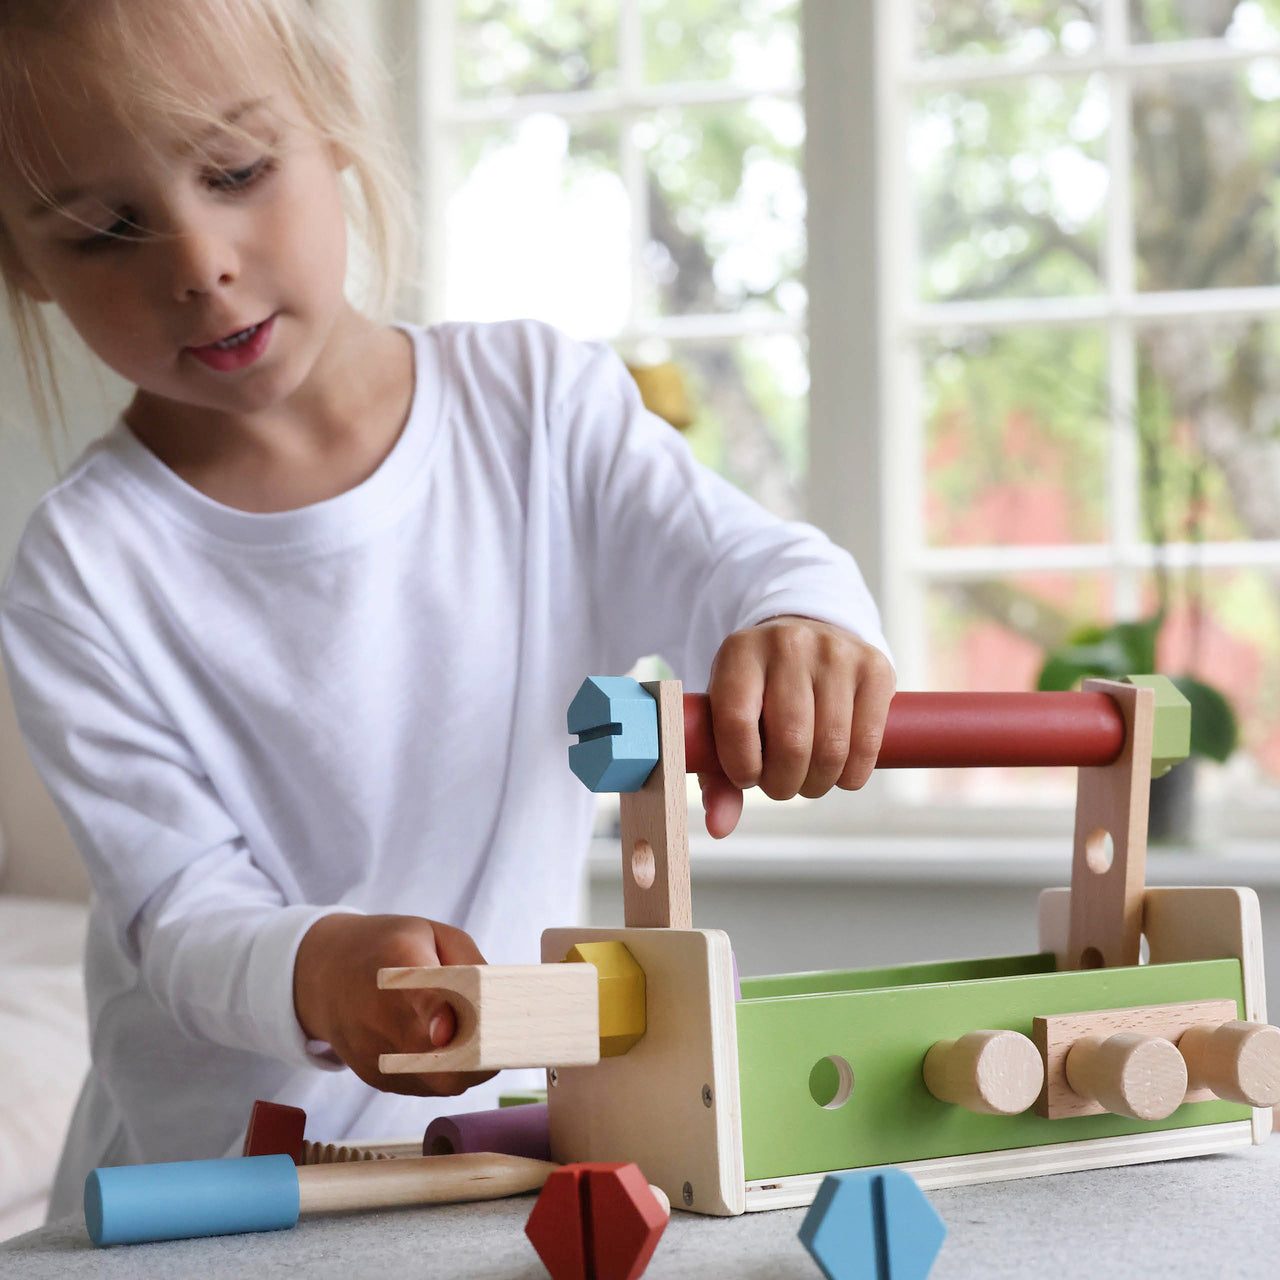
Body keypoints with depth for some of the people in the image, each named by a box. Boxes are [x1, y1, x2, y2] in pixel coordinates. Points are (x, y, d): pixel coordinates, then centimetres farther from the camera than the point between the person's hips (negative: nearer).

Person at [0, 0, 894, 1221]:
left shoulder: (540, 401, -1)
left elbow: (739, 559, -6)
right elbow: (182, 910, -11)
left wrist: (803, 630, -32)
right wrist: (314, 971, -34)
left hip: (513, 1127, 1)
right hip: (213, 1190, -1)